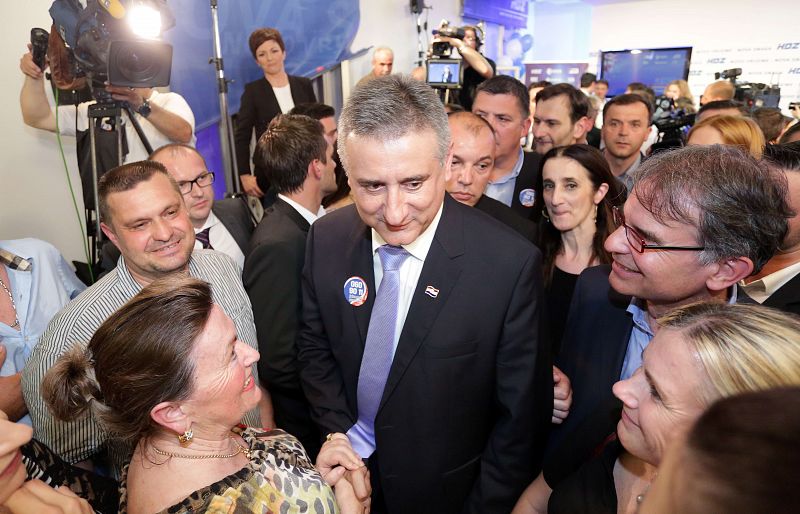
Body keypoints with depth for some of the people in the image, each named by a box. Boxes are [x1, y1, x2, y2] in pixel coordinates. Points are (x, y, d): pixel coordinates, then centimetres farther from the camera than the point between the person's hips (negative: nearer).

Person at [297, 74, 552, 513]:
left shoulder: (512, 264, -26)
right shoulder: (325, 239, -14)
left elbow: (522, 414, -15)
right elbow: (314, 349, 0)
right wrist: (341, 433, -9)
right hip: (350, 467, 3)